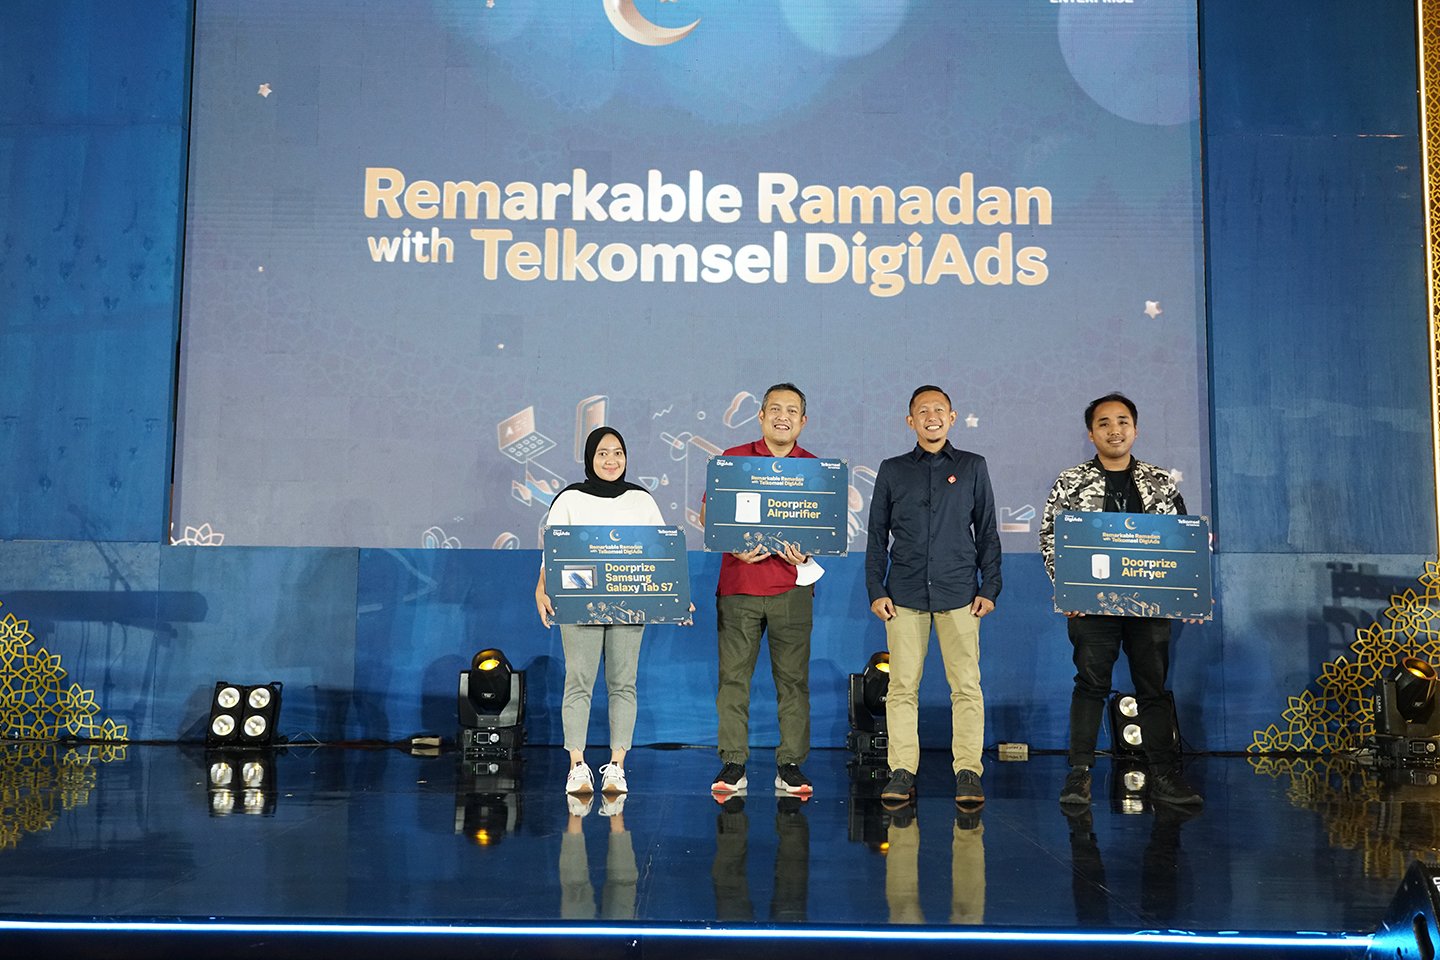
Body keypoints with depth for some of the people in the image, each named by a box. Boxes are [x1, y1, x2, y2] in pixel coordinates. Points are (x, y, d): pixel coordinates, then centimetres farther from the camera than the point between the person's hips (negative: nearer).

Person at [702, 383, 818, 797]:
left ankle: (790, 765, 9)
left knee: (793, 678, 1)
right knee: (733, 676, -1)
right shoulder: (732, 459, 7)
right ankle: (733, 764, 7)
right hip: (738, 585, 0)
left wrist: (807, 553, -9)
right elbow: (708, 516, 7)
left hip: (791, 588, 1)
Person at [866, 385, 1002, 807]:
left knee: (966, 685, -4)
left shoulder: (973, 467, 10)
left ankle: (968, 772, 2)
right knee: (902, 685, -1)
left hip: (958, 593, 0)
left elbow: (987, 531, 10)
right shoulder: (892, 471, 11)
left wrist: (989, 588, 3)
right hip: (904, 594, 1)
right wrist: (875, 590, 3)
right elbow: (877, 535, 12)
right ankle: (902, 770, 6)